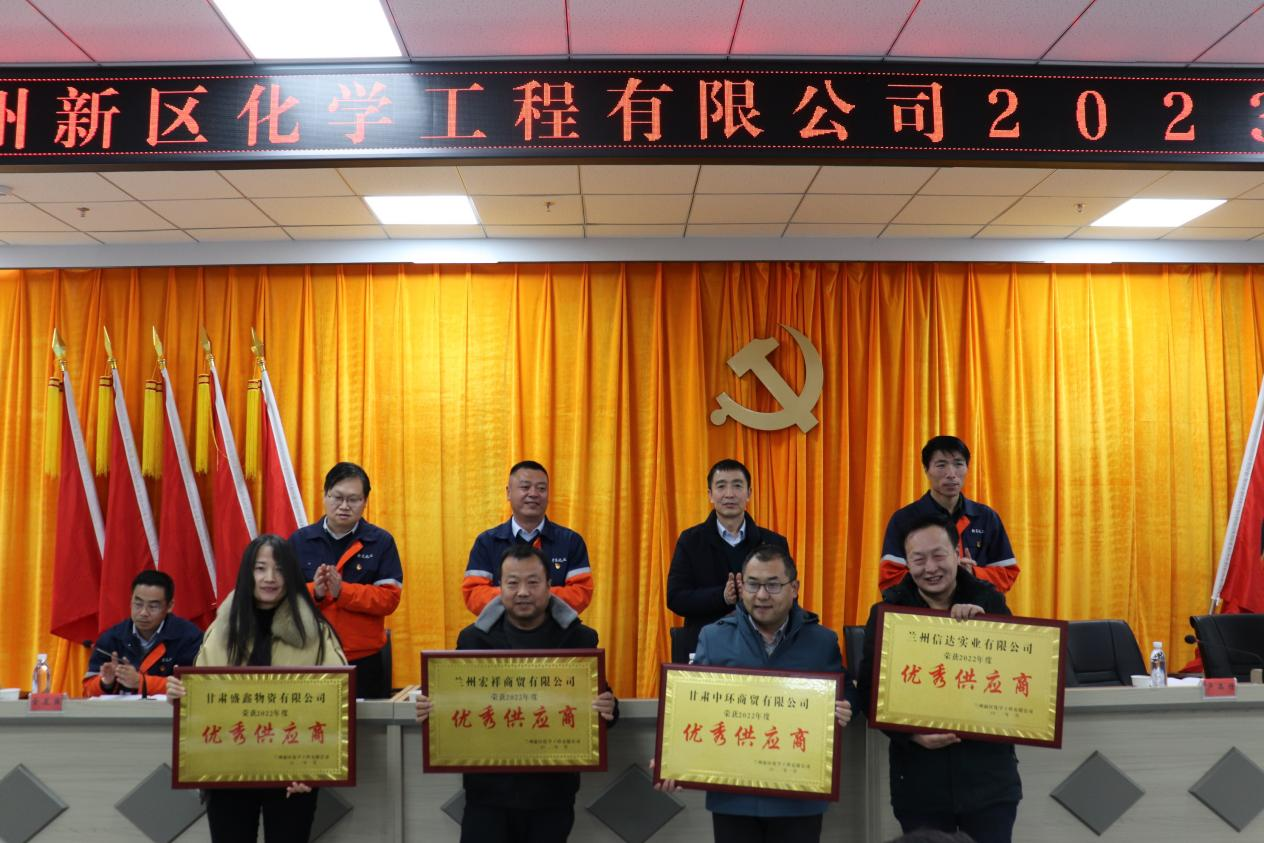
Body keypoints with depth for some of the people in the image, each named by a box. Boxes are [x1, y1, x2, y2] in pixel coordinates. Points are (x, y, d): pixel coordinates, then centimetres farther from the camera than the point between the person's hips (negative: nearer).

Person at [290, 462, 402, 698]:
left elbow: (390, 598, -8)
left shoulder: (381, 541, 0)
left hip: (364, 661, -1)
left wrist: (342, 591, -21)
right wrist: (314, 592, -19)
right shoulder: (300, 540, 5)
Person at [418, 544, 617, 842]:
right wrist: (430, 709, -15)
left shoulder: (580, 638, 0)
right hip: (488, 789, 0)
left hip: (552, 792, 0)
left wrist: (608, 710, -22)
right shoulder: (473, 638, 2)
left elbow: (603, 700, 1)